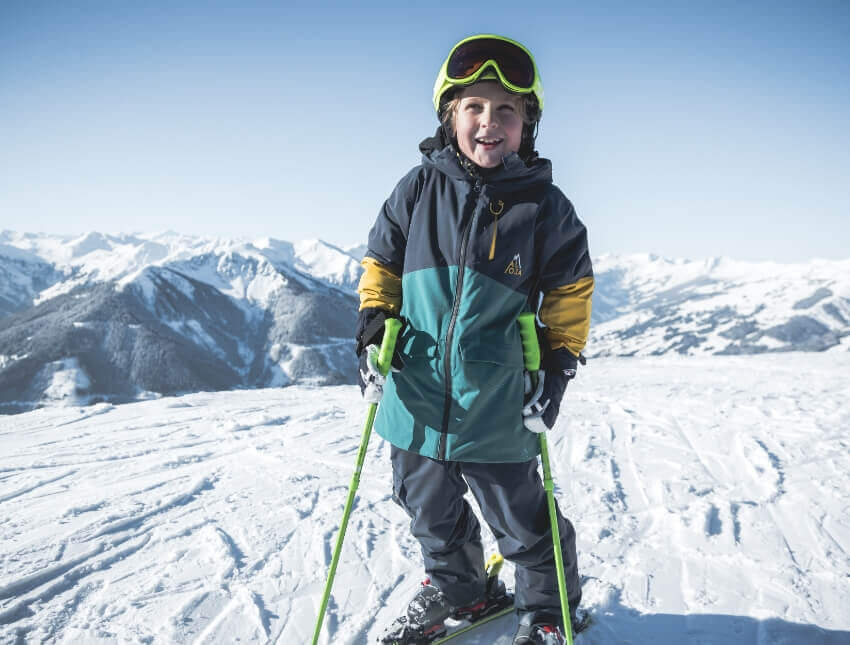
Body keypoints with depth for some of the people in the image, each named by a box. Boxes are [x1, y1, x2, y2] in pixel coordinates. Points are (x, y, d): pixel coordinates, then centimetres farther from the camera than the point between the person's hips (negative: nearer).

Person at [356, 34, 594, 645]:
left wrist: (558, 366, -3)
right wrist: (372, 331, -2)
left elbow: (570, 293, 3)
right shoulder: (419, 189, -3)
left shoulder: (546, 206, -6)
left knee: (522, 519, 12)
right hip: (418, 393, 3)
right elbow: (382, 263, 9)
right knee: (431, 510, 22)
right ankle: (457, 589, 49)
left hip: (497, 405, -3)